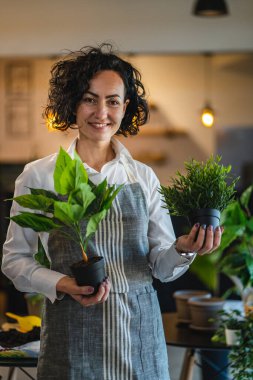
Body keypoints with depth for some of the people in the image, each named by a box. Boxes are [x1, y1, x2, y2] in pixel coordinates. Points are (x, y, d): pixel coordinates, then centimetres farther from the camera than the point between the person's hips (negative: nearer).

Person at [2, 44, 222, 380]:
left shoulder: (144, 177, 5)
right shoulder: (40, 176, -2)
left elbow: (161, 267, 7)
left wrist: (183, 250, -15)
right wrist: (61, 285, -16)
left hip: (140, 336, 3)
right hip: (72, 336, -2)